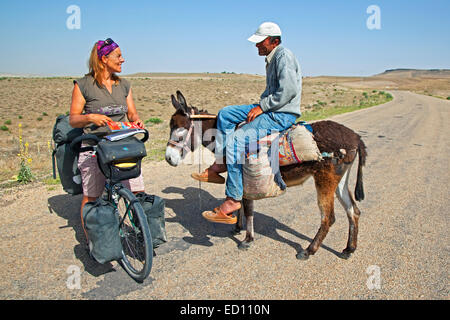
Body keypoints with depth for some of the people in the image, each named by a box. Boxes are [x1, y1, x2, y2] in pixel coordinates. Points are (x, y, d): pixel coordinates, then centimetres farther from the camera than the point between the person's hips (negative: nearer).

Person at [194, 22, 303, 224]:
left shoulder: (284, 56, -11)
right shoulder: (271, 59, 19)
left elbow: (288, 91, -23)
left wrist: (261, 107, -18)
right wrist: (259, 105, 9)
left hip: (283, 115, -11)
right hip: (269, 109, 11)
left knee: (235, 141, -23)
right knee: (225, 114, 7)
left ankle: (233, 199, -18)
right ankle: (220, 164, 4)